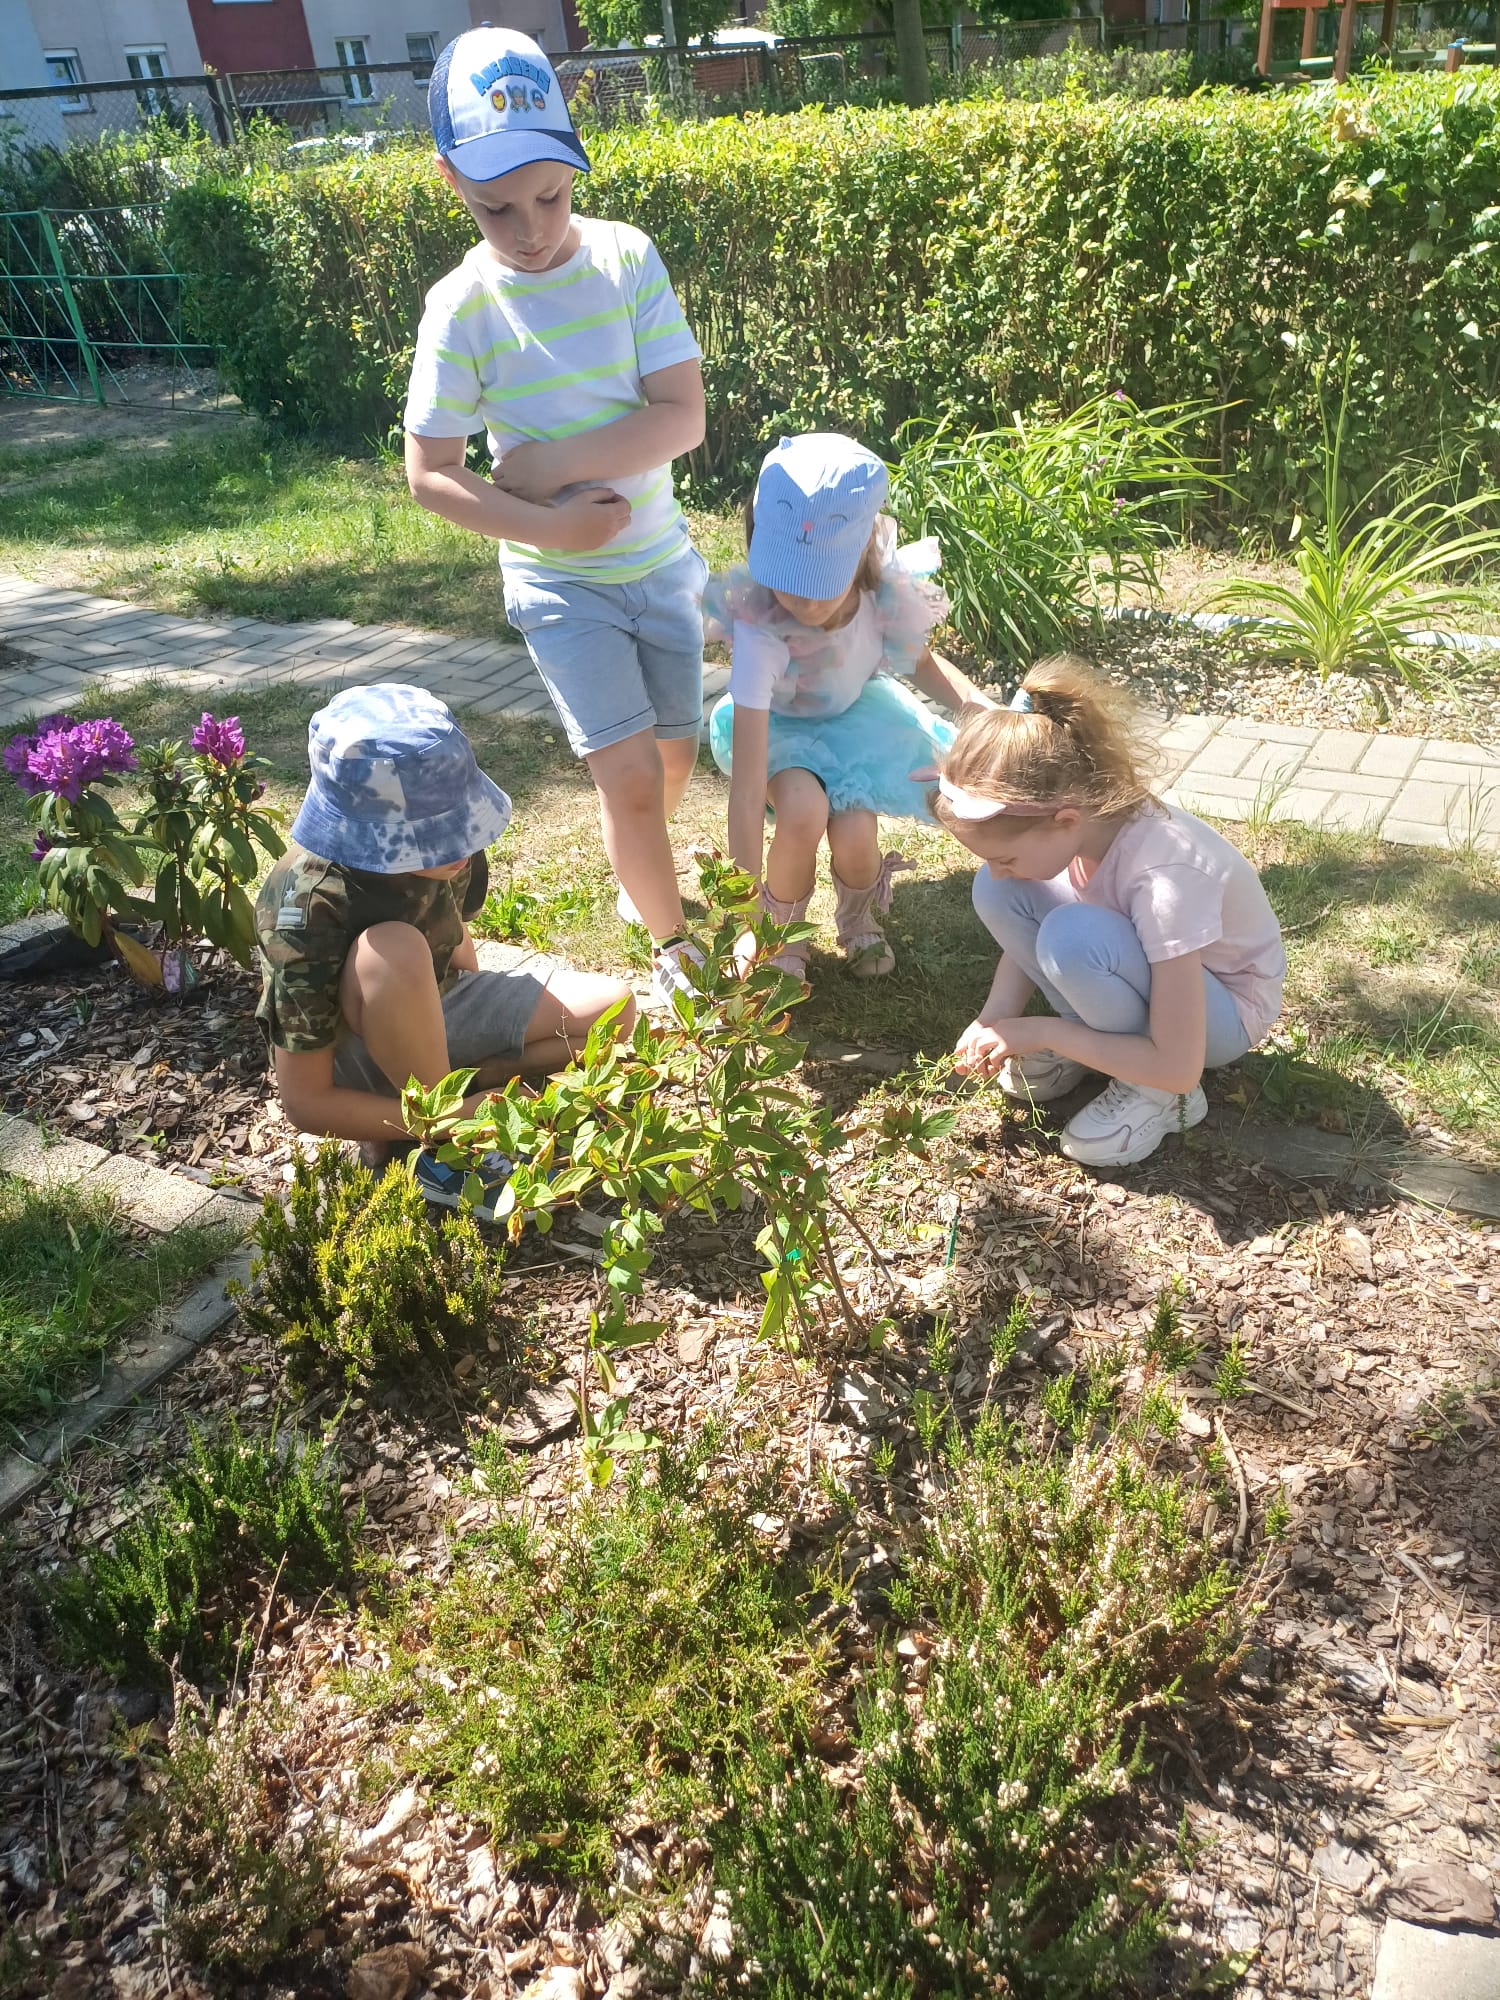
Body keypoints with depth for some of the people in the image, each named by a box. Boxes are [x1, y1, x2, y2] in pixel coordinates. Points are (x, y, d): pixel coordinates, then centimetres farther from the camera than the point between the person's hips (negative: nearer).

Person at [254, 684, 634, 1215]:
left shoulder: (441, 845, -18)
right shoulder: (307, 910, -32)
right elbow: (306, 1103, -27)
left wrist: (484, 1025, -1)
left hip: (428, 1015, 6)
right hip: (352, 1060, -6)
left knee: (614, 1008, -11)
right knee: (394, 951, -39)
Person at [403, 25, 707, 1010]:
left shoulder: (628, 257, -7)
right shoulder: (462, 307, -12)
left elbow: (683, 417, -14)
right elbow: (429, 474, -10)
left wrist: (555, 461, -20)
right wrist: (546, 526, -19)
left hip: (662, 557, 3)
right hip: (561, 580, -3)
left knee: (677, 749, 15)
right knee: (629, 774, -11)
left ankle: (644, 874, 44)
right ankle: (675, 951, 8)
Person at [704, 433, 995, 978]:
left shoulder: (887, 593, -28)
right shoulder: (759, 629, -38)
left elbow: (922, 662, -1)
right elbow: (747, 790, -41)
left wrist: (980, 705, -20)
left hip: (855, 714, 2)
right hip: (779, 725, -2)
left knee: (854, 837, -24)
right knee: (804, 811, -34)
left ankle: (858, 920, 14)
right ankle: (783, 932, -1)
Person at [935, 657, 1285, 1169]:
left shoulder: (1166, 878, -38)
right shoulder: (1084, 816, -19)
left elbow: (1179, 1066, -34)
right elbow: (1028, 934, 0)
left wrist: (1040, 1032, -28)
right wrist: (996, 1019, -17)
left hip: (1223, 1010, -6)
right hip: (1152, 973, 6)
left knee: (1074, 936, -35)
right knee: (998, 894, -16)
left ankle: (1153, 1090, -11)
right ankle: (1088, 1035, 2)